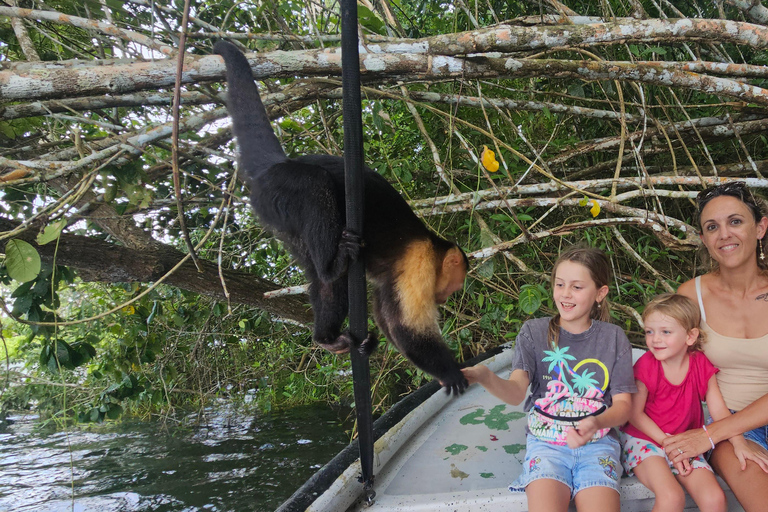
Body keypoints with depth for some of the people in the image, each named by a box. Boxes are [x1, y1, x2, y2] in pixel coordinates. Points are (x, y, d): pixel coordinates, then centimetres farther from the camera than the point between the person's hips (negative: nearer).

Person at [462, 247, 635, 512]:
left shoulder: (614, 338, 3)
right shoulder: (534, 332, 0)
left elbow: (623, 405, 2)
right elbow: (517, 392, -14)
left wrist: (596, 423, -21)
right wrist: (485, 377, -37)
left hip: (597, 443, 1)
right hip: (546, 442, -1)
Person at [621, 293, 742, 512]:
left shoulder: (701, 365, -2)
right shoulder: (646, 365, -12)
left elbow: (719, 411, 0)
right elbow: (635, 413, -9)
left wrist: (740, 445, -14)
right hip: (644, 440, -4)